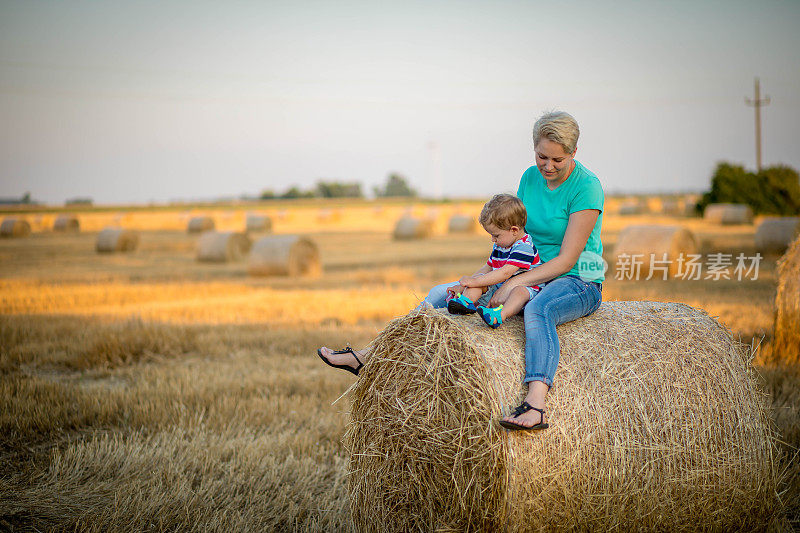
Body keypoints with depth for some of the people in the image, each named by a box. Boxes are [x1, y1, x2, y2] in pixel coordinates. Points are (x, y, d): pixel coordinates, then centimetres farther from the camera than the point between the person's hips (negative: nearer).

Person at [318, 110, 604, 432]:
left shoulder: (586, 186, -16)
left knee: (538, 310, -44)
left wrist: (513, 283, -27)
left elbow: (567, 258, -20)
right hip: (530, 278, 7)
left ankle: (535, 406, -61)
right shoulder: (530, 178, 6)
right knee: (442, 294, 0)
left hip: (579, 282, -7)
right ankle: (369, 357, 6)